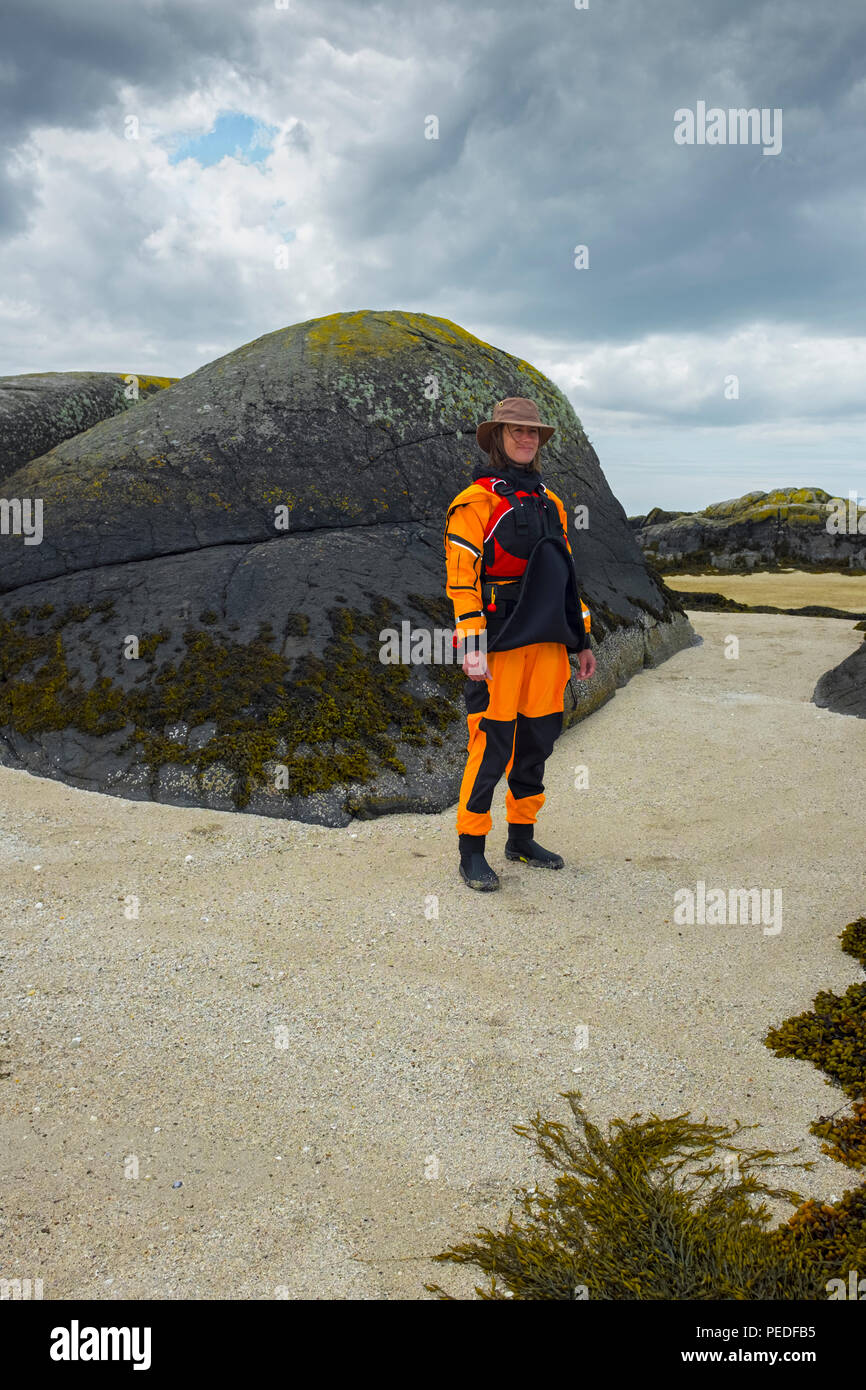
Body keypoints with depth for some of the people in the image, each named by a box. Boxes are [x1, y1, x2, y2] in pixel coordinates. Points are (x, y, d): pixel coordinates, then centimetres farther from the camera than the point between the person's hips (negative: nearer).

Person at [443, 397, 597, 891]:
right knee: (491, 744, -6)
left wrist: (582, 640, 19)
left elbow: (566, 574, 23)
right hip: (501, 645, -7)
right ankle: (472, 852, 4)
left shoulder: (549, 502, 18)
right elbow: (462, 580, -11)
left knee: (538, 740, 11)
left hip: (548, 643, 7)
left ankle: (522, 837, 25)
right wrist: (473, 650, -19)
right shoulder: (475, 502, -4)